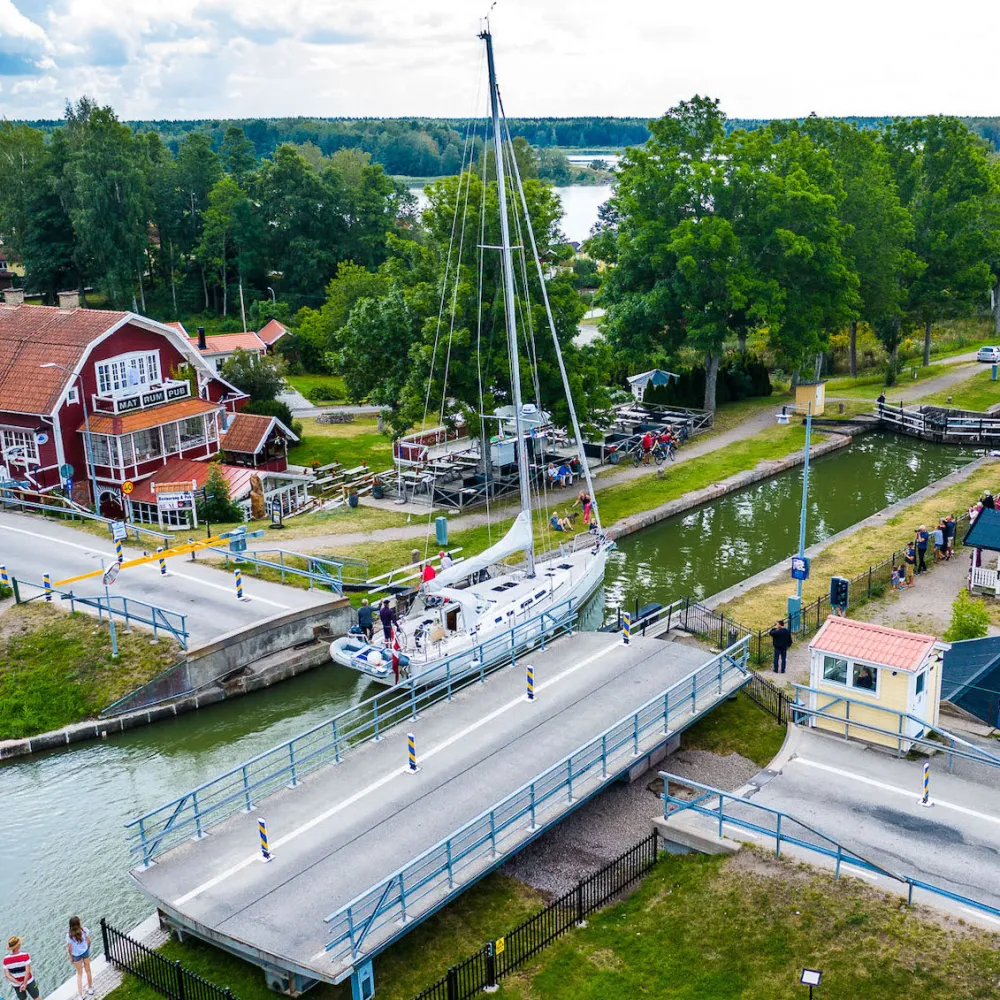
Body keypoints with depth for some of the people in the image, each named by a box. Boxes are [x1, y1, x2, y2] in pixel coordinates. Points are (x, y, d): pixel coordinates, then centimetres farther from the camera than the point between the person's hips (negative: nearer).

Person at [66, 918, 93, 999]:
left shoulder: (69, 936, -28)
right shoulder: (84, 930, -23)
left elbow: (69, 948, -17)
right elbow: (88, 941, -9)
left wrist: (71, 957, 1)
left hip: (76, 955, -2)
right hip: (85, 952, 2)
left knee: (79, 974, 19)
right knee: (88, 970, 22)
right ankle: (90, 989, 40)